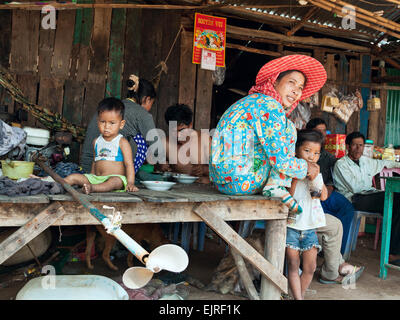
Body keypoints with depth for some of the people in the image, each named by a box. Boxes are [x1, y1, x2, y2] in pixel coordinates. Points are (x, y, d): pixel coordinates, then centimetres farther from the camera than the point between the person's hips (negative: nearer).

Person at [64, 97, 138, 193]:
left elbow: (129, 164, -9)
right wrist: (90, 178, 19)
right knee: (73, 177, -6)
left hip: (117, 177, -6)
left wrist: (130, 183, -21)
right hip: (96, 178, 6)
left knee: (115, 181, -39)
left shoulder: (122, 142, -2)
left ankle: (92, 188, -59)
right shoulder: (96, 141, 15)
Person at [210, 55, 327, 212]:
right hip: (241, 181, -10)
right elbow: (281, 162, -16)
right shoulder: (270, 106, -12)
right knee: (287, 128, 0)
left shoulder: (252, 100, 18)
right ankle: (276, 188, -5)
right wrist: (306, 167, 4)